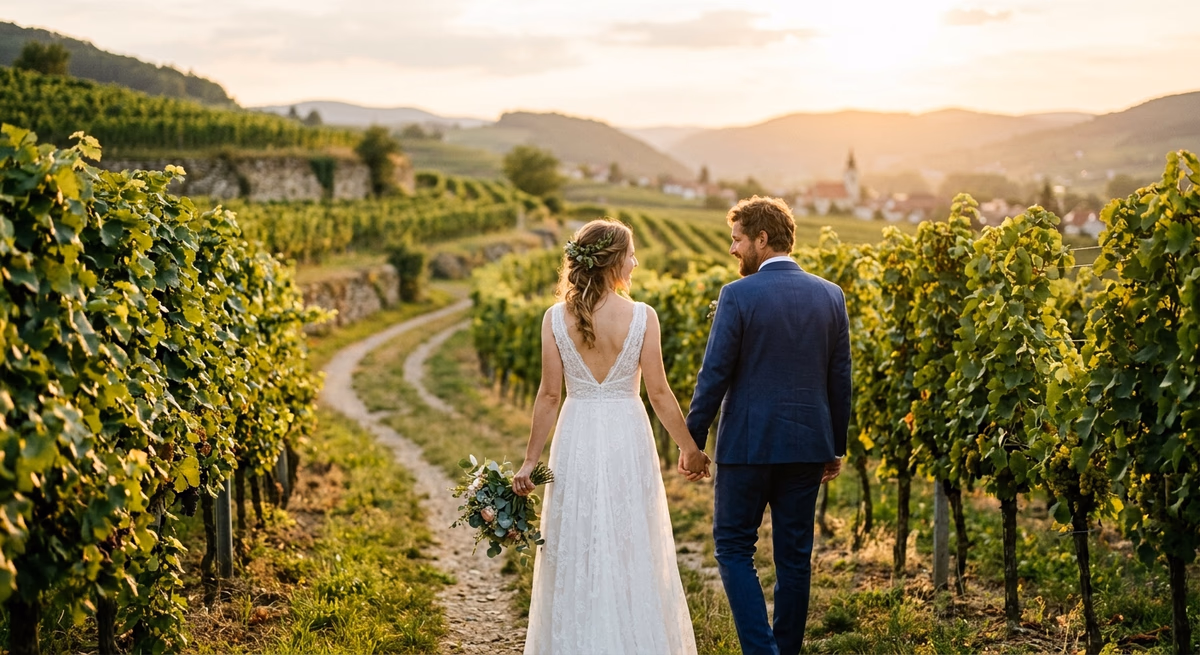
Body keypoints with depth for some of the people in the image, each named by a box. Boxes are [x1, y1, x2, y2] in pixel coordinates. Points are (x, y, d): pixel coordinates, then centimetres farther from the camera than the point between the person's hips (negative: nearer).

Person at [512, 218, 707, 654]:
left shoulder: (556, 318, -4)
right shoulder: (641, 317, -8)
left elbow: (549, 395, -4)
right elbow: (659, 394, -5)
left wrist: (530, 462, 4)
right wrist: (689, 449, 6)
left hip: (576, 439, 1)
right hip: (627, 439, -1)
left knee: (576, 554, 10)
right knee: (632, 552, 10)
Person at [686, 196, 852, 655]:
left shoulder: (738, 295, -11)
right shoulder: (830, 296, 4)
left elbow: (714, 375, -11)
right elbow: (840, 381, 7)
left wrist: (692, 440, -2)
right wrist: (836, 447, 15)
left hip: (748, 444, -5)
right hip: (808, 445, 5)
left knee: (733, 548, 6)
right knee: (795, 555, 12)